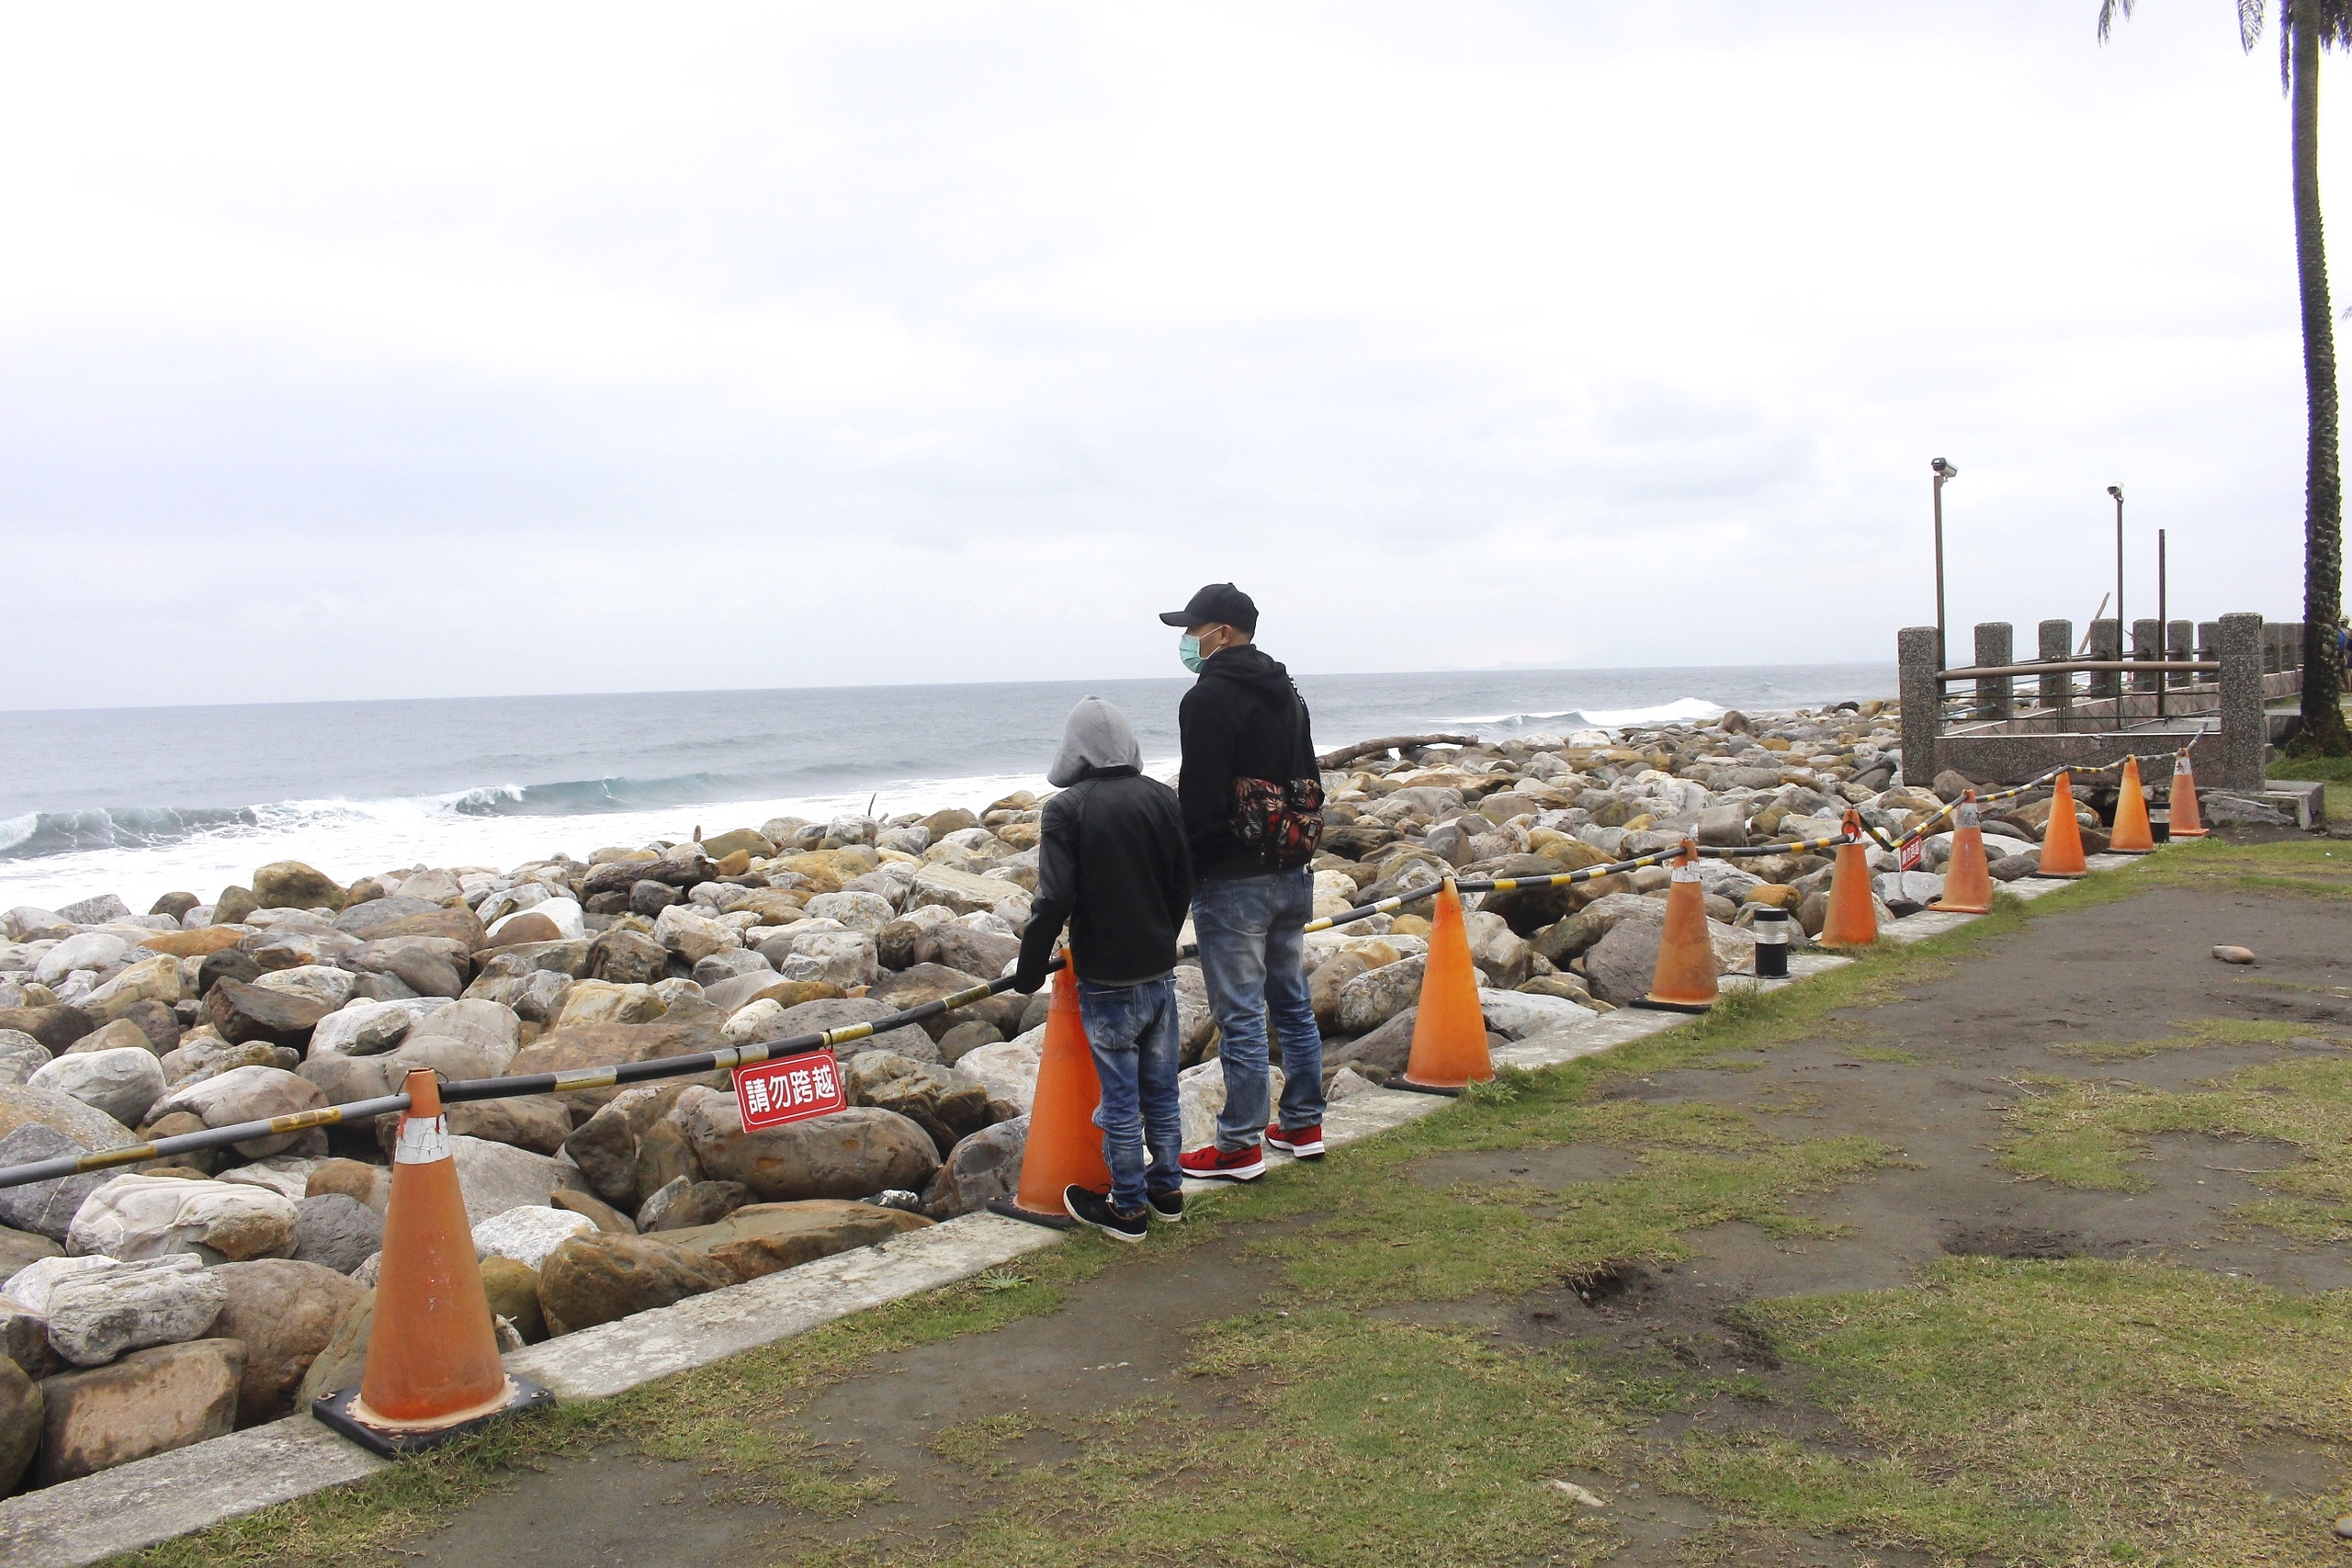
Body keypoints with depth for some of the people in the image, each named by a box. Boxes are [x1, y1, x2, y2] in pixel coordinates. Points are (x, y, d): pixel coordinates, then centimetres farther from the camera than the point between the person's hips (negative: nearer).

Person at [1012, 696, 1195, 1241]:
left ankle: (1128, 1208, 15)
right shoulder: (1163, 798, 1)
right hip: (1161, 972, 5)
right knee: (1161, 1092, 16)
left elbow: (1053, 901, -17)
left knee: (1120, 1099, 5)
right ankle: (1167, 1190, 28)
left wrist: (1028, 973, -5)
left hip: (1106, 983, -5)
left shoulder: (1066, 810, -13)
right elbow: (1185, 883, 9)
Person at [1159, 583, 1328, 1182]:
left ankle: (1240, 1147, 7)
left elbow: (1201, 798, -20)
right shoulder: (1288, 695, 14)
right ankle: (1303, 1125, 27)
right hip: (1292, 875, 9)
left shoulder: (1209, 698, -15)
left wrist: (1182, 873, -11)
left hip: (1233, 880, -9)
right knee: (1292, 1004, 17)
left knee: (1241, 1018, -2)